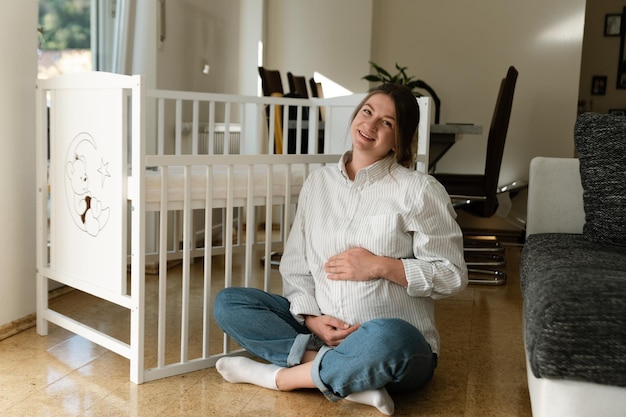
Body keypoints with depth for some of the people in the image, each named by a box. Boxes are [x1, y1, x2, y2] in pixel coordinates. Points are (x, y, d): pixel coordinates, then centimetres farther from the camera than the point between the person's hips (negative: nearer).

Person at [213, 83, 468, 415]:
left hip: (397, 346, -5)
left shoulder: (419, 189, -7)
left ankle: (278, 377, -14)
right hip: (322, 329, 5)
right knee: (228, 302, -6)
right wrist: (312, 318, -12)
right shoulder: (318, 182, 7)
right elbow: (295, 266, 5)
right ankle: (347, 376, -19)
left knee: (385, 338, -40)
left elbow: (452, 275, -6)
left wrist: (381, 266, -17)